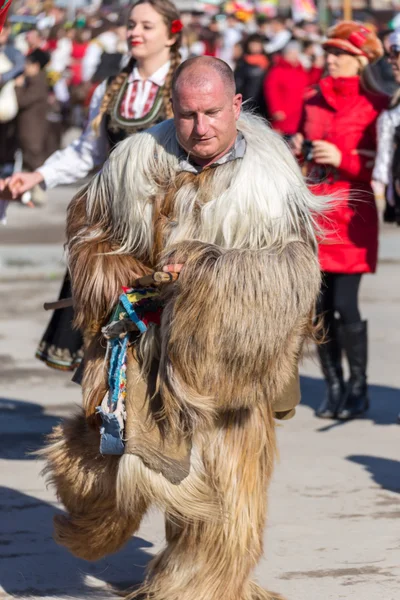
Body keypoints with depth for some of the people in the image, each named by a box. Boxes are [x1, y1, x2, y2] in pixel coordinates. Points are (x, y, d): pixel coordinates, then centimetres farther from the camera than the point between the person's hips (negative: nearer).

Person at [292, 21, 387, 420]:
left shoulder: (374, 106, -3)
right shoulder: (312, 103, 13)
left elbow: (379, 165, -7)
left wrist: (342, 159, -18)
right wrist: (297, 152, 5)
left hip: (351, 216, -5)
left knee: (345, 305, -8)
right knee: (319, 306, 3)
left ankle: (358, 388, 6)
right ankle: (333, 387, 14)